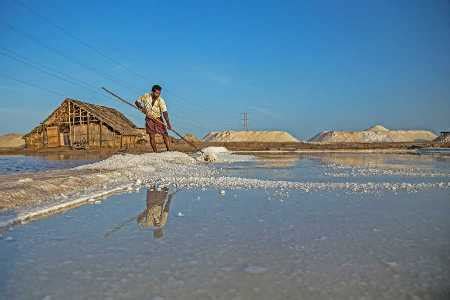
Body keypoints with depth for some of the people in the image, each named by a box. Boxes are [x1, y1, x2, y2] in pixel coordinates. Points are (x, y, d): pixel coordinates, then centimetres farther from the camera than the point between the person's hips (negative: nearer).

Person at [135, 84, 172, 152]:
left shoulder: (161, 100, -18)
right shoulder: (146, 96, -11)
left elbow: (165, 112, -27)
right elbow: (137, 102, 2)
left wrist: (168, 123, -37)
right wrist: (141, 107, -19)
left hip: (158, 119, -1)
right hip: (149, 119, 1)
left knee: (165, 134, -10)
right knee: (152, 136, -3)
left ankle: (169, 151, -6)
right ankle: (155, 152, 4)